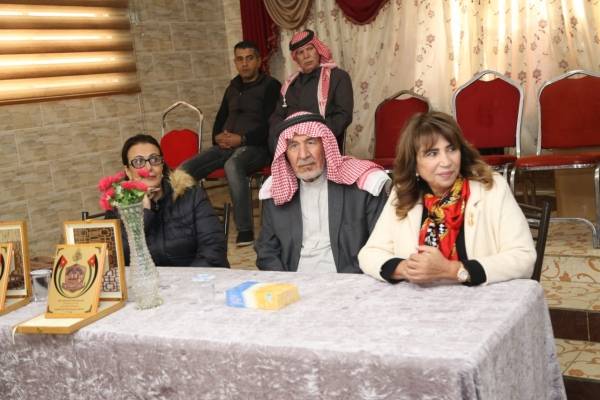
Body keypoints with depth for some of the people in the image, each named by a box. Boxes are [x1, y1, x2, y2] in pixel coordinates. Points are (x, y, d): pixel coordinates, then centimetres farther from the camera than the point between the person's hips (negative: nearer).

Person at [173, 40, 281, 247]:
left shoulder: (270, 86, 3)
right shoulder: (233, 87, 23)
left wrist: (241, 139, -17)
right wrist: (218, 137, 3)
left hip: (255, 146, -6)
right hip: (226, 146, 7)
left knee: (232, 165, -41)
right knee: (183, 172, -17)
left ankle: (245, 230, -36)